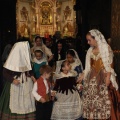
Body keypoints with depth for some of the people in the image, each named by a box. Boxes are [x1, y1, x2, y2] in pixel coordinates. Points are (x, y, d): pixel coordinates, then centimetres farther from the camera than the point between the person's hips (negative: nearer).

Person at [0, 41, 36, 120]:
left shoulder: (26, 60, 4)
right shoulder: (12, 61, -15)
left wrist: (31, 76, -2)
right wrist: (12, 80, -26)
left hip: (26, 85, 5)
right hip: (15, 86, -5)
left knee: (27, 103, 8)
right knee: (15, 103, 4)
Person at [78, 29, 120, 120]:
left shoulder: (106, 48, -4)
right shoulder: (90, 51, 12)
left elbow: (109, 64, -9)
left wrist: (108, 77, -17)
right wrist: (82, 76, 11)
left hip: (103, 77, -5)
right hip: (92, 77, 5)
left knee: (103, 99, -5)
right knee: (90, 98, 2)